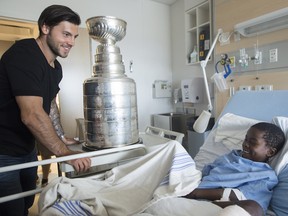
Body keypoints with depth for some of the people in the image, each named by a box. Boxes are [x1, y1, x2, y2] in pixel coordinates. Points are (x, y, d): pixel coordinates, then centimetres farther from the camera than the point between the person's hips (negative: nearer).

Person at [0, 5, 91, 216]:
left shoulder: (56, 67, 6)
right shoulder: (23, 55, -22)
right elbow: (31, 115, -30)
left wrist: (58, 141, 12)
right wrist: (66, 153, -26)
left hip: (27, 149, 8)